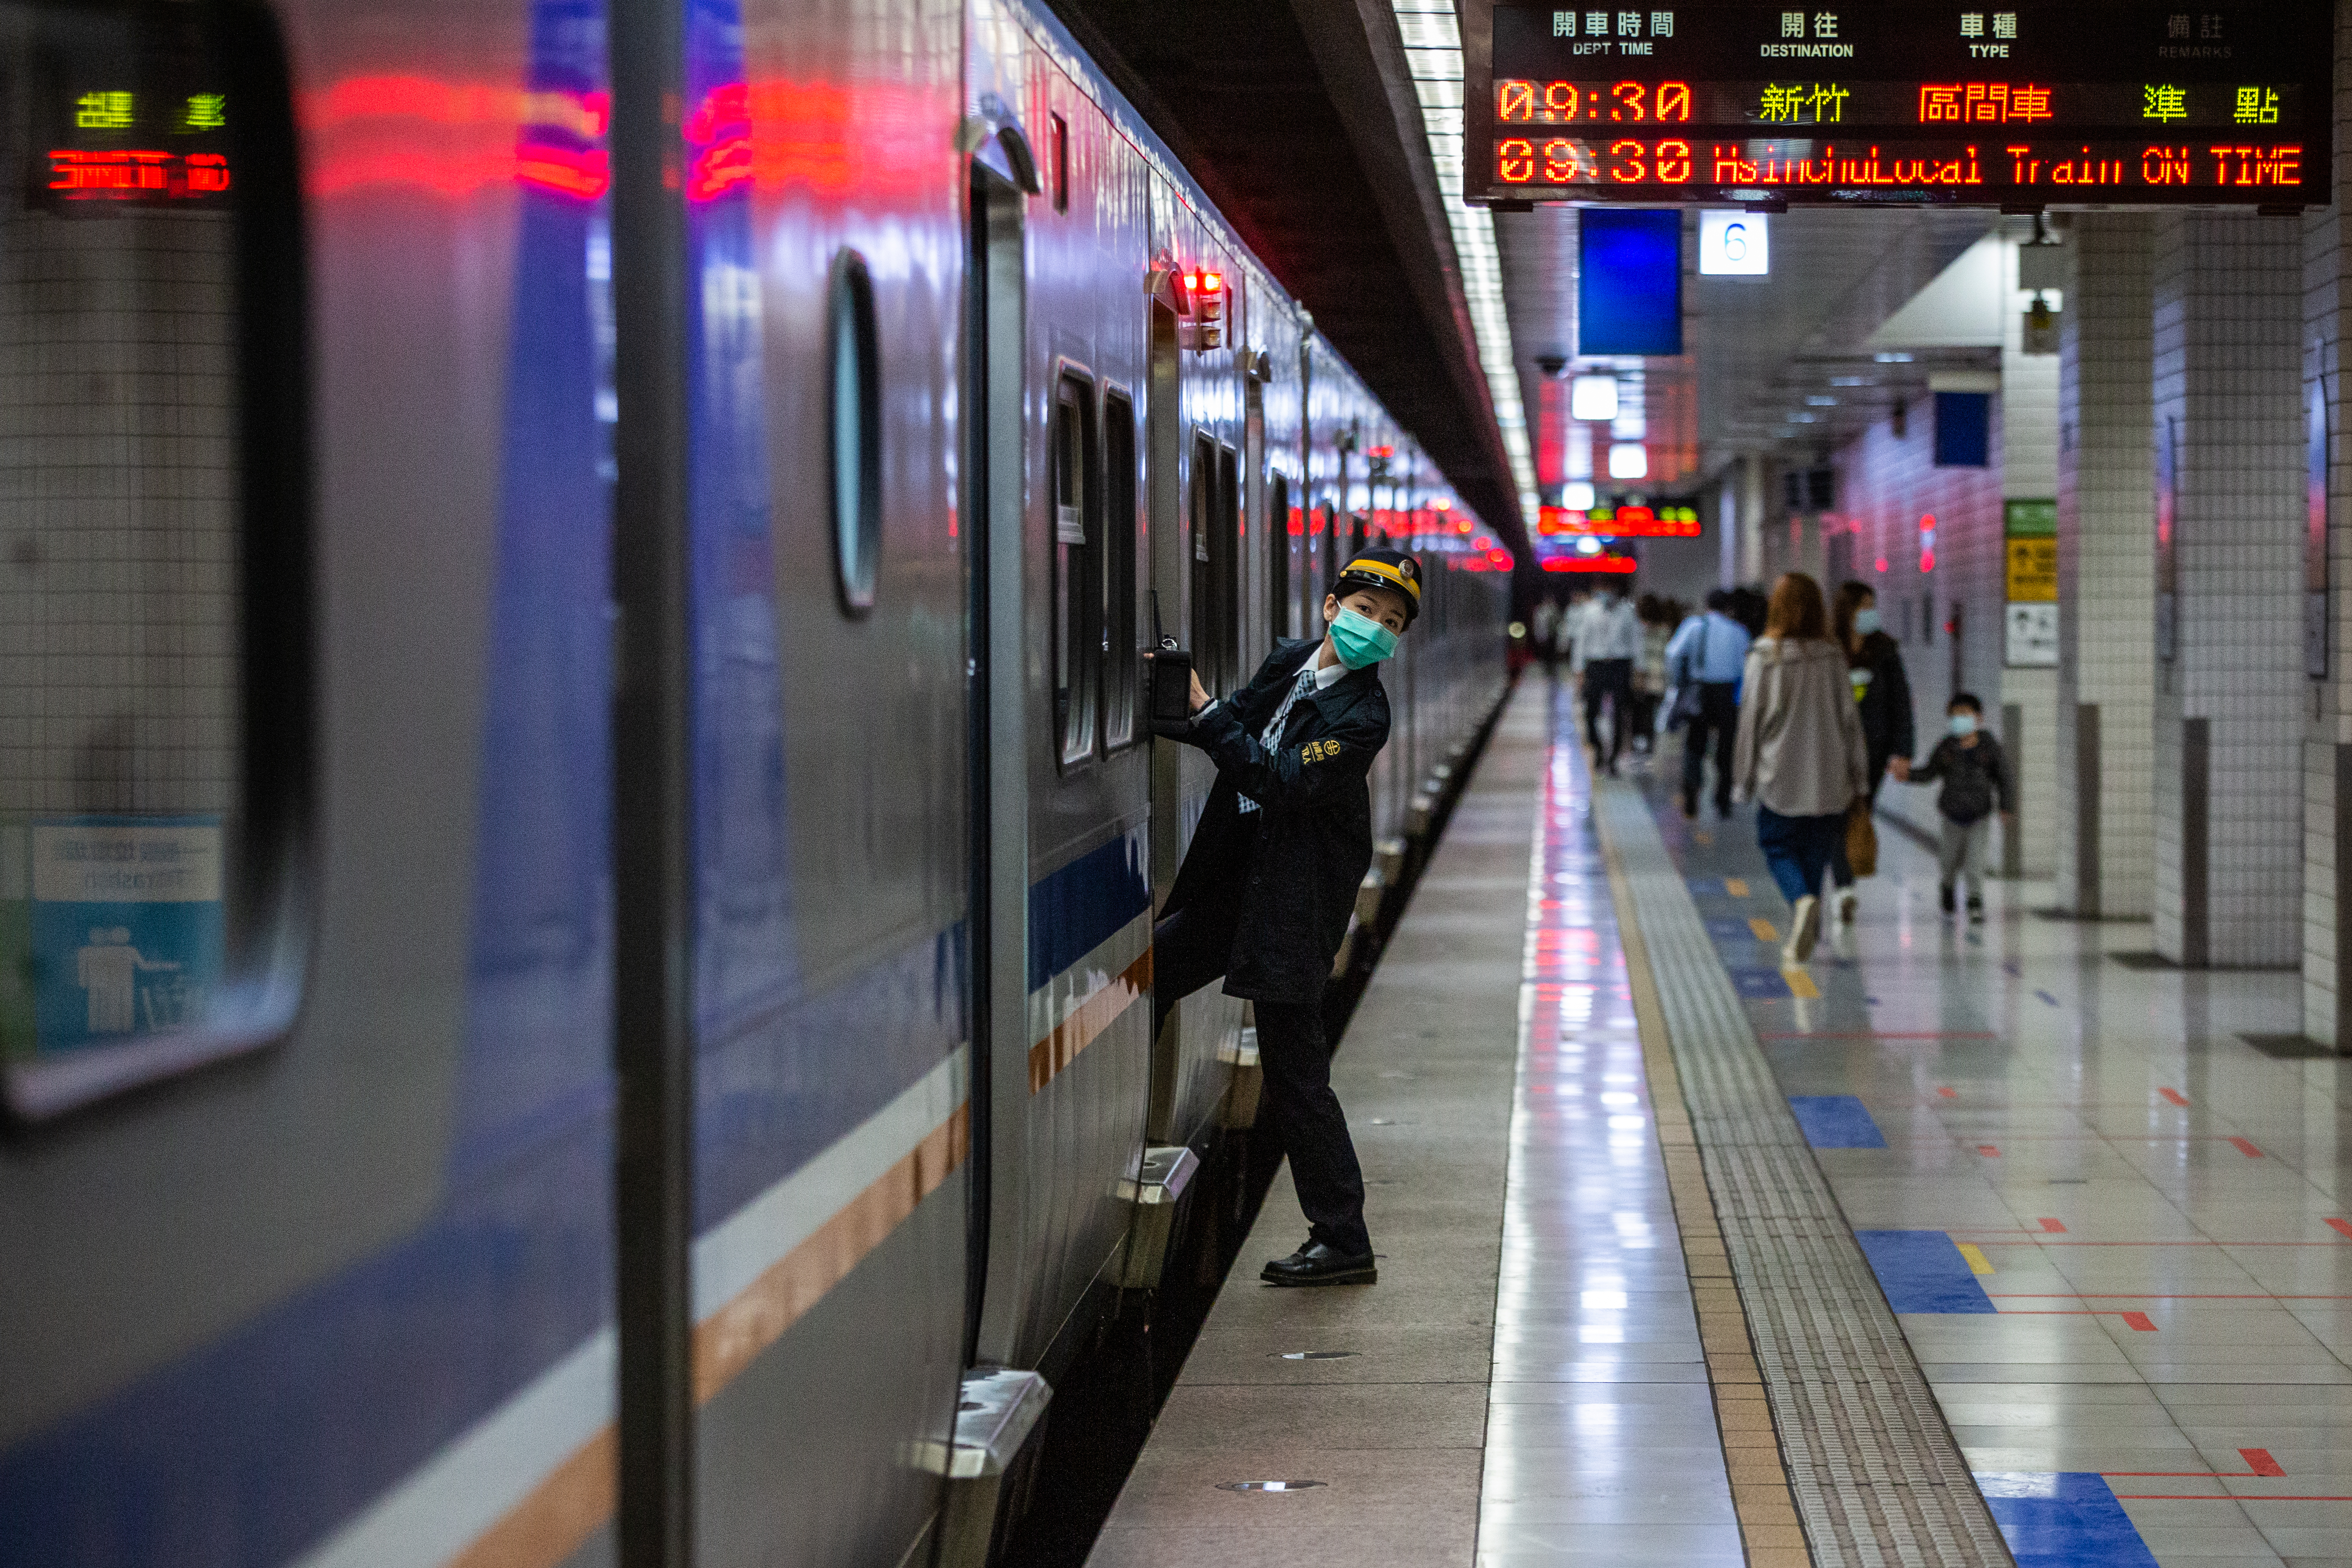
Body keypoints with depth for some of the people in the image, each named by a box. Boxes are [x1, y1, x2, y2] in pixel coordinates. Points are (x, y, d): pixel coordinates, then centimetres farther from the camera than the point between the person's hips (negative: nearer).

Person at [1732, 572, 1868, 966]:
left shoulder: (1765, 657, -10)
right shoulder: (1832, 657, -3)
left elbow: (1751, 718, -5)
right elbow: (1849, 718, 2)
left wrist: (1746, 776, 5)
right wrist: (1857, 777, 10)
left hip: (1780, 775, -2)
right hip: (1828, 779, 2)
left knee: (1779, 846, 11)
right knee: (1815, 853, 15)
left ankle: (1802, 900, -18)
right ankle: (1804, 934, 14)